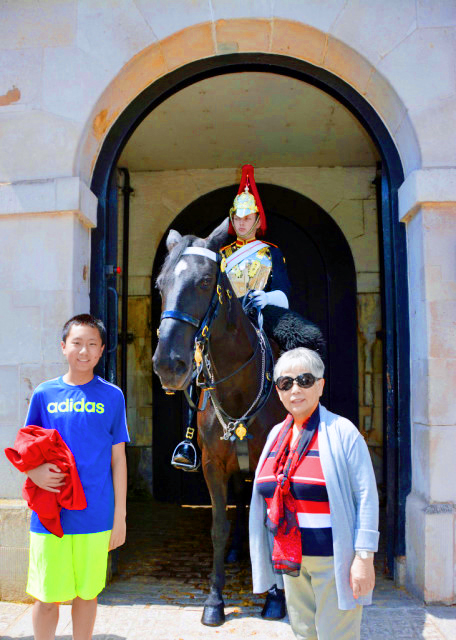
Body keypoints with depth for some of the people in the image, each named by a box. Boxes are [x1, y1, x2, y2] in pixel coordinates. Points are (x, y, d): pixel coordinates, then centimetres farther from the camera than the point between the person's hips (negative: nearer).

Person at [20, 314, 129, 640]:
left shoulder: (112, 396, 1)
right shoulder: (44, 394, 2)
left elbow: (118, 458, 3)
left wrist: (120, 515, 2)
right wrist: (34, 472, -14)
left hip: (95, 516, 0)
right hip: (49, 514, 0)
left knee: (87, 593, 12)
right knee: (47, 596, 8)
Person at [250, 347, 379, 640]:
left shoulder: (342, 432, -12)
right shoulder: (277, 434, 7)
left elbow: (366, 496, -14)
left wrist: (365, 557, -17)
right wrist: (278, 553, 16)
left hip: (333, 558, -6)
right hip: (290, 557, 6)